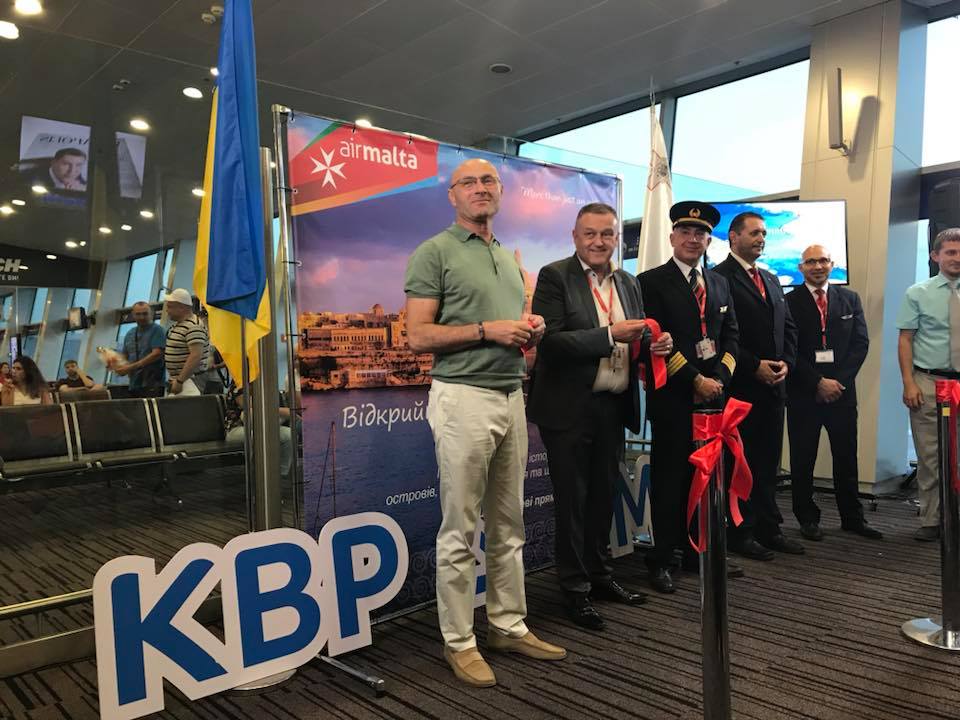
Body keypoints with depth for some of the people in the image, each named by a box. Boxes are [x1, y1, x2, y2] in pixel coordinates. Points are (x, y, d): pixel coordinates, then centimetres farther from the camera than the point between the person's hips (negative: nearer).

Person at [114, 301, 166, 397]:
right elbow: (124, 356, 22)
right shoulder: (130, 334, 19)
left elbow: (156, 354, -13)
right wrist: (117, 366, -3)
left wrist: (131, 367, -15)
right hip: (133, 385, 6)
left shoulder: (156, 330, -2)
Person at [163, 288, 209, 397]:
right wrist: (173, 380, 18)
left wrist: (179, 381, -25)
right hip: (177, 379, 10)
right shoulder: (176, 325, 17)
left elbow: (196, 356, -25)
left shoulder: (194, 327, -15)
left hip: (188, 382, -9)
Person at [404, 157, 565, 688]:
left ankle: (508, 626, 25)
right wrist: (486, 331, -16)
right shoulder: (434, 252, -2)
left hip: (512, 397, 7)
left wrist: (531, 330, 3)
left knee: (508, 526, 13)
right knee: (460, 531, 1)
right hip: (463, 397, -7)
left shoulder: (509, 260, 19)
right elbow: (418, 336, -10)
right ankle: (459, 641, 13)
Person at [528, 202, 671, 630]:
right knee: (572, 500, 5)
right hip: (570, 408, -6)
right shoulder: (554, 277, -8)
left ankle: (599, 576, 33)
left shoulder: (627, 283, 12)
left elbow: (636, 339, 18)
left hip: (613, 406, 6)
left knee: (603, 496, 17)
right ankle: (575, 588, 19)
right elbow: (550, 341, -19)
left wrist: (654, 344, -5)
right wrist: (610, 335, -24)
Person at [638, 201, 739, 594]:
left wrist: (718, 378, -2)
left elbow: (731, 336, 14)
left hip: (713, 395, 6)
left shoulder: (720, 283, 16)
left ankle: (698, 552, 24)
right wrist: (695, 381, -13)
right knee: (669, 479, 2)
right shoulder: (652, 282, -4)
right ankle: (661, 560, 13)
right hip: (672, 398, -5)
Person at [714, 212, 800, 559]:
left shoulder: (772, 280, 19)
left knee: (769, 461, 13)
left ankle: (769, 528, 22)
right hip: (740, 386, -7)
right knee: (741, 462, 1)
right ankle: (741, 533, 11)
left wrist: (786, 363, 2)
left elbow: (788, 326, 19)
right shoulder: (720, 278, -8)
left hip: (774, 384, 8)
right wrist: (754, 366, -15)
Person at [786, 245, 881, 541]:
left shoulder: (850, 299, 10)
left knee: (847, 457, 10)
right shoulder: (790, 302, -1)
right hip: (803, 393, -3)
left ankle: (852, 517, 22)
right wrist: (818, 382, -12)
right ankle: (807, 518, 16)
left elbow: (860, 343, 4)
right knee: (802, 460, 4)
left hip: (842, 390, 3)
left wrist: (839, 381, -7)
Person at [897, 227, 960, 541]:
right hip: (928, 383, -1)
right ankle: (931, 521, 12)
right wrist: (909, 383, -8)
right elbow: (905, 339, 1)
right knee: (929, 456, 3)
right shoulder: (918, 293, 3)